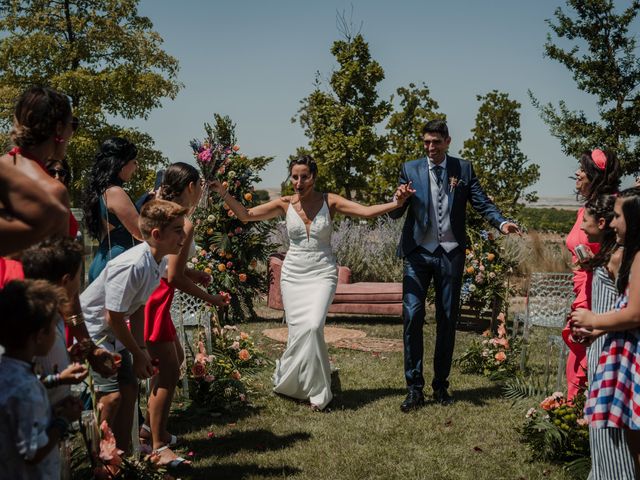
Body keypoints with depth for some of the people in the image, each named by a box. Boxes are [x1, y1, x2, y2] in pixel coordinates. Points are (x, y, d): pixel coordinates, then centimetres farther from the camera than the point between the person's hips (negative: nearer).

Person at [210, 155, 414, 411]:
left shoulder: (329, 201, -4)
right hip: (293, 275, 2)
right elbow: (246, 214, 2)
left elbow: (366, 211, -12)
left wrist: (395, 203, -25)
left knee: (313, 326, -20)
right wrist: (224, 194, -9)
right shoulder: (285, 204, 1)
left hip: (322, 274, -2)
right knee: (298, 331, -1)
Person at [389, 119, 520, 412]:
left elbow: (482, 203, 1)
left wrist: (501, 223, -18)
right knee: (412, 315, -10)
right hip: (418, 252, -1)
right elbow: (395, 214, 1)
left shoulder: (463, 169, 6)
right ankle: (414, 388, -2)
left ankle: (441, 385, 19)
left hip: (450, 254, 1)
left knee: (448, 319, 7)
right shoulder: (410, 169, 4)